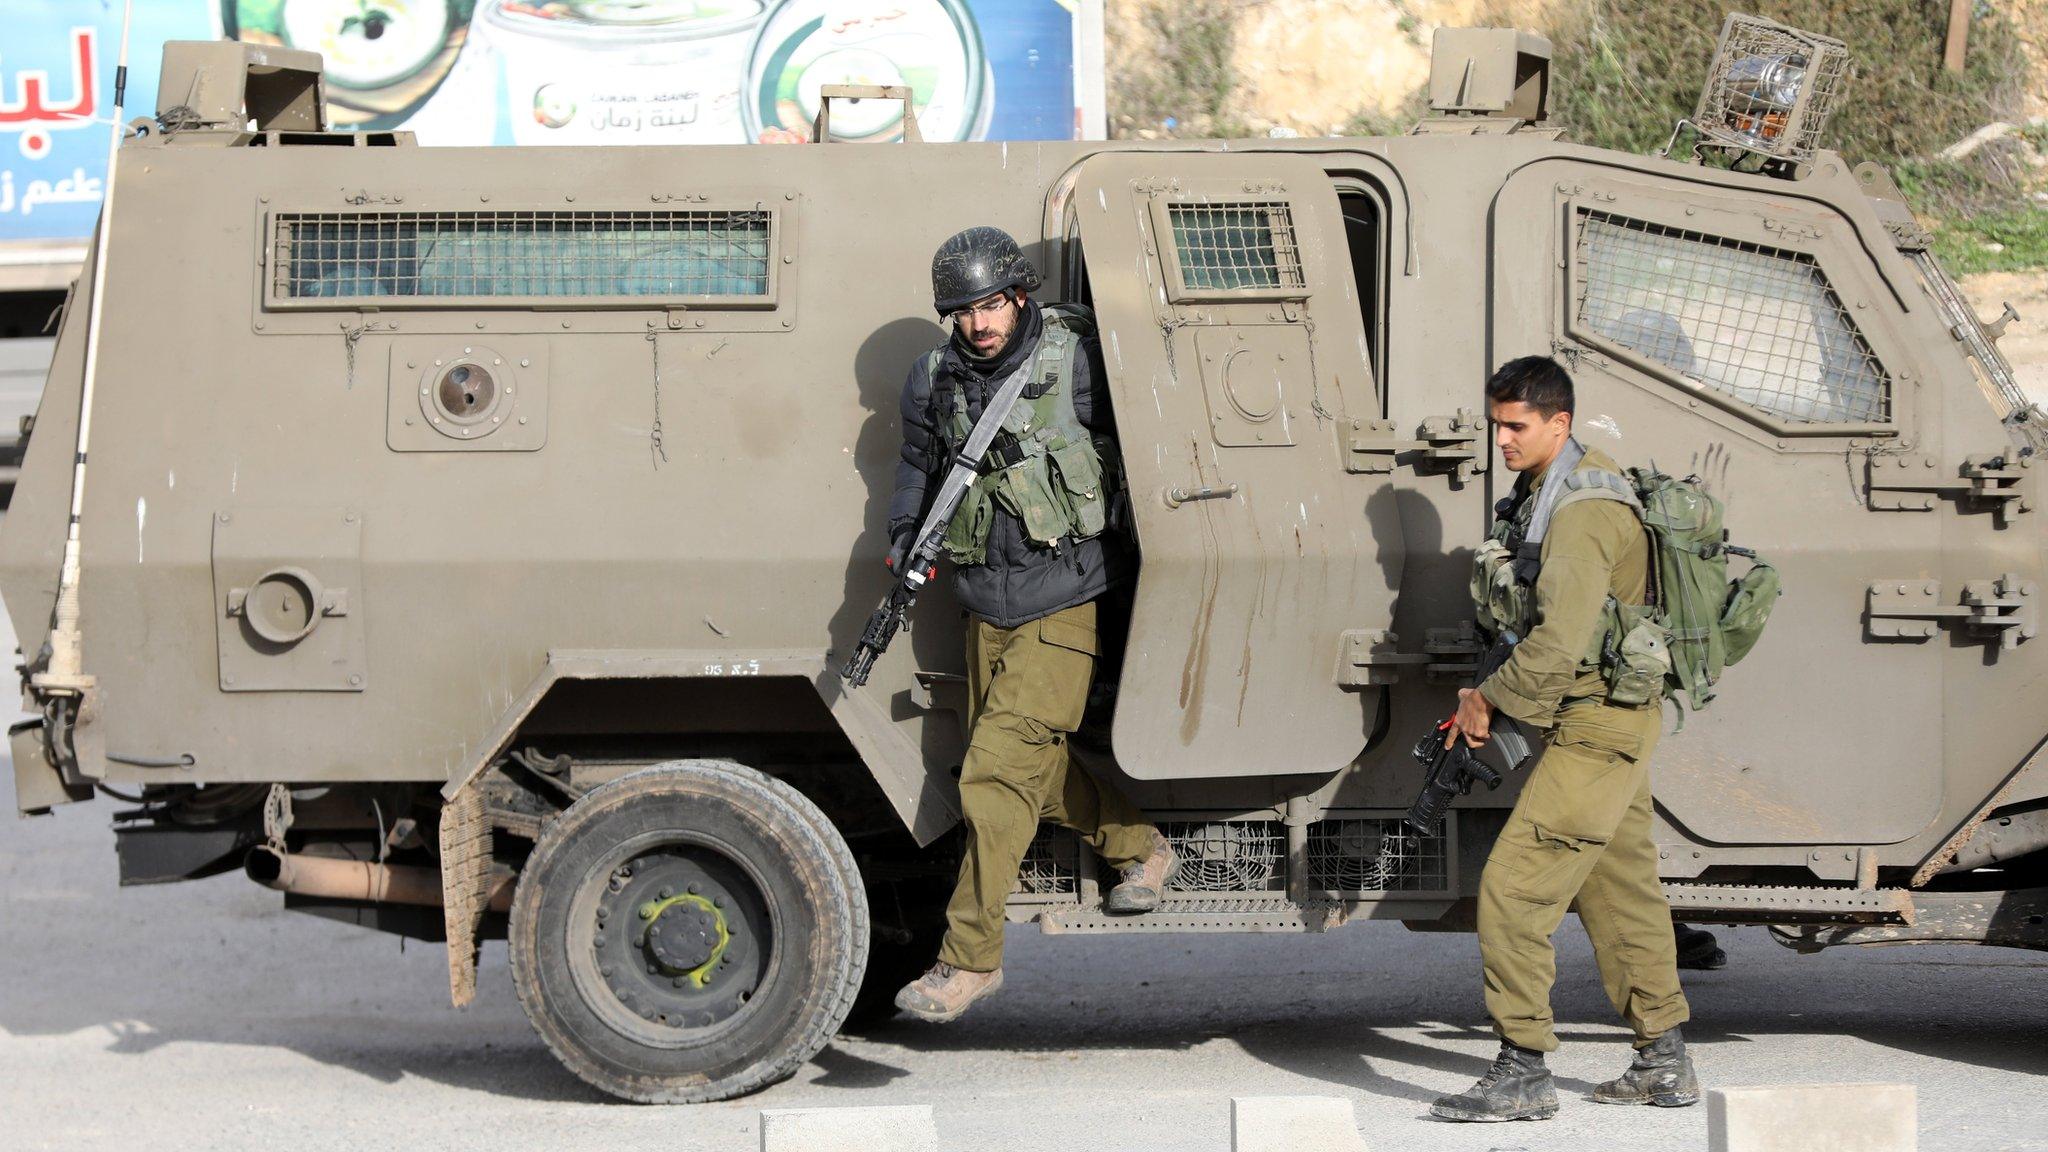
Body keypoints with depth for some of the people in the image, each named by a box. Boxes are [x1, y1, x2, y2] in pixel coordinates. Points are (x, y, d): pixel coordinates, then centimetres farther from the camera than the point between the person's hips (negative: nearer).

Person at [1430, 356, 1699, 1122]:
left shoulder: (1584, 511, -20)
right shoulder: (1540, 497, 12)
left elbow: (1562, 639, -26)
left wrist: (1490, 699, -14)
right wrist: (1489, 700, 11)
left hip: (1599, 727, -10)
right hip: (1585, 720, 10)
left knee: (1514, 885, -12)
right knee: (1620, 893, 16)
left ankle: (1522, 1074, -10)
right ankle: (1664, 1065, 25)